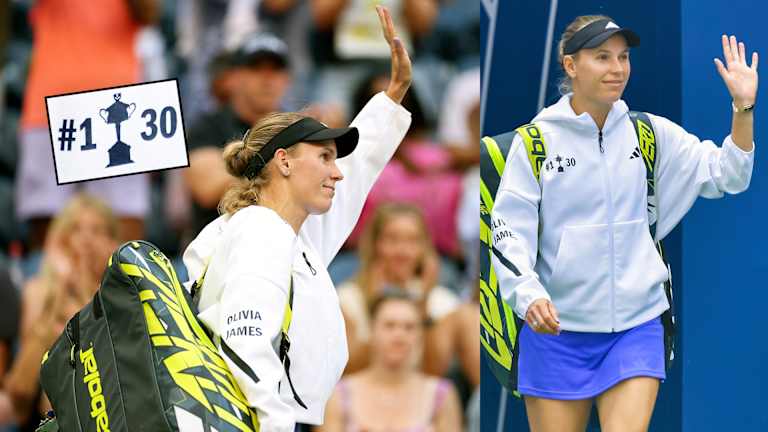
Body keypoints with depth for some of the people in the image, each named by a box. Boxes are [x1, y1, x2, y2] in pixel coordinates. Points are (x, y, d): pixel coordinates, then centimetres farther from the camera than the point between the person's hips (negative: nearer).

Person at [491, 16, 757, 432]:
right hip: (556, 330, -1)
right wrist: (529, 296, -22)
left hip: (636, 326, 2)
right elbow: (509, 231, -6)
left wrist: (743, 108, -7)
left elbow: (726, 175, 7)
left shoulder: (651, 133, 5)